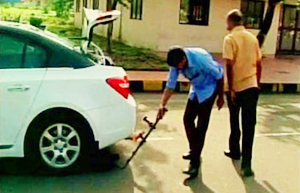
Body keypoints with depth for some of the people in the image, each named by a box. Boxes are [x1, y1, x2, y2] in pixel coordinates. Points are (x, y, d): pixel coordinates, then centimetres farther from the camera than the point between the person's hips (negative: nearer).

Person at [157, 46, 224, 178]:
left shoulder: (200, 58, -32)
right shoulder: (176, 63, -14)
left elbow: (219, 76, -18)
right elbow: (170, 86, -9)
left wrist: (220, 97, -8)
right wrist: (162, 105, -22)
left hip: (209, 87, -7)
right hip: (196, 88, 7)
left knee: (201, 125, -10)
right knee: (188, 119, 7)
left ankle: (195, 162, -6)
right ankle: (194, 150, 29)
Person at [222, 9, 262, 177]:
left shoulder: (230, 39, -8)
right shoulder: (253, 38, 7)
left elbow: (229, 65, -15)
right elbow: (259, 64, 10)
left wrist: (230, 89, -11)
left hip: (236, 87, -3)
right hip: (251, 86, 3)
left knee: (235, 122, 18)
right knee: (249, 125, 0)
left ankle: (235, 151, 35)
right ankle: (246, 164, -6)